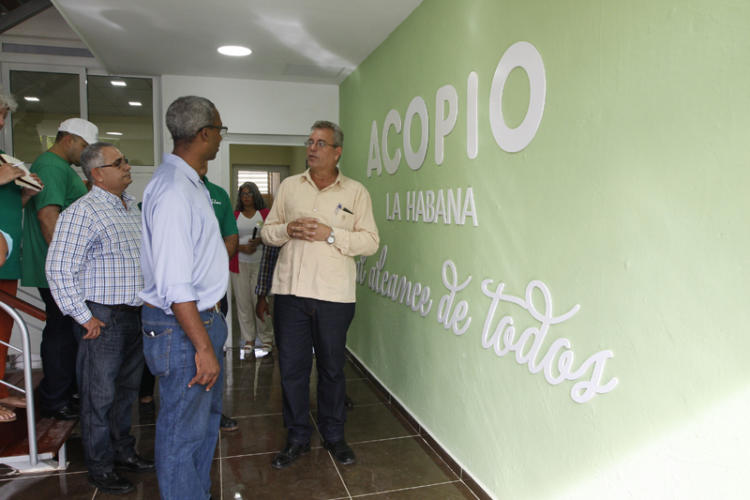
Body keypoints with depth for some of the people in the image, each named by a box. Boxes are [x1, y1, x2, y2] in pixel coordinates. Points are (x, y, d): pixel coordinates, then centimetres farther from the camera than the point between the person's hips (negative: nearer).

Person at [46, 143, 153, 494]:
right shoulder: (83, 212, -14)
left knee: (128, 388, 19)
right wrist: (84, 317, -16)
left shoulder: (132, 207, 12)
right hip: (103, 319, -8)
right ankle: (99, 468, 20)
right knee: (100, 395, 4)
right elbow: (59, 269, -17)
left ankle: (123, 451, 35)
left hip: (135, 315, 8)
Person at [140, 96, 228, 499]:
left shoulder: (189, 183, 10)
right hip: (181, 327, -11)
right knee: (184, 431, 7)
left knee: (207, 415, 25)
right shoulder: (174, 191, -24)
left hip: (203, 317, 11)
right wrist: (203, 346, -24)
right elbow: (174, 286, -26)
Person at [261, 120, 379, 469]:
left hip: (334, 295, -2)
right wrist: (287, 230, -8)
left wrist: (330, 234, -14)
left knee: (332, 368, 10)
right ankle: (297, 438, 25)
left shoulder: (355, 192, 4)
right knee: (291, 368, 8)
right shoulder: (289, 186, 12)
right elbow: (267, 231, 13)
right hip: (290, 292, 2)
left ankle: (334, 436, 29)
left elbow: (370, 241, -2)